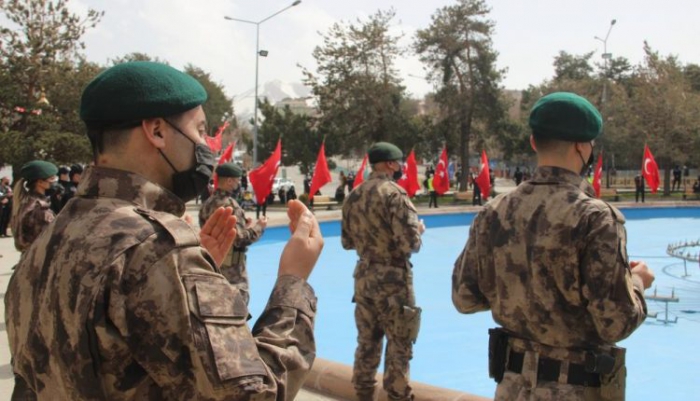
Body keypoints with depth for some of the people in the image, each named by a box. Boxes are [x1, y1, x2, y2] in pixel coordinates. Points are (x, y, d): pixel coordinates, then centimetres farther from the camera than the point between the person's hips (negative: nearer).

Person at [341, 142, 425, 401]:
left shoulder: (353, 196, 6)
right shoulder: (394, 193, -15)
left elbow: (347, 242, 13)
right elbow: (410, 242, -21)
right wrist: (419, 230, -1)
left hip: (364, 277, 7)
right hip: (393, 279, -7)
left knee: (367, 342, 16)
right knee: (399, 346, 4)